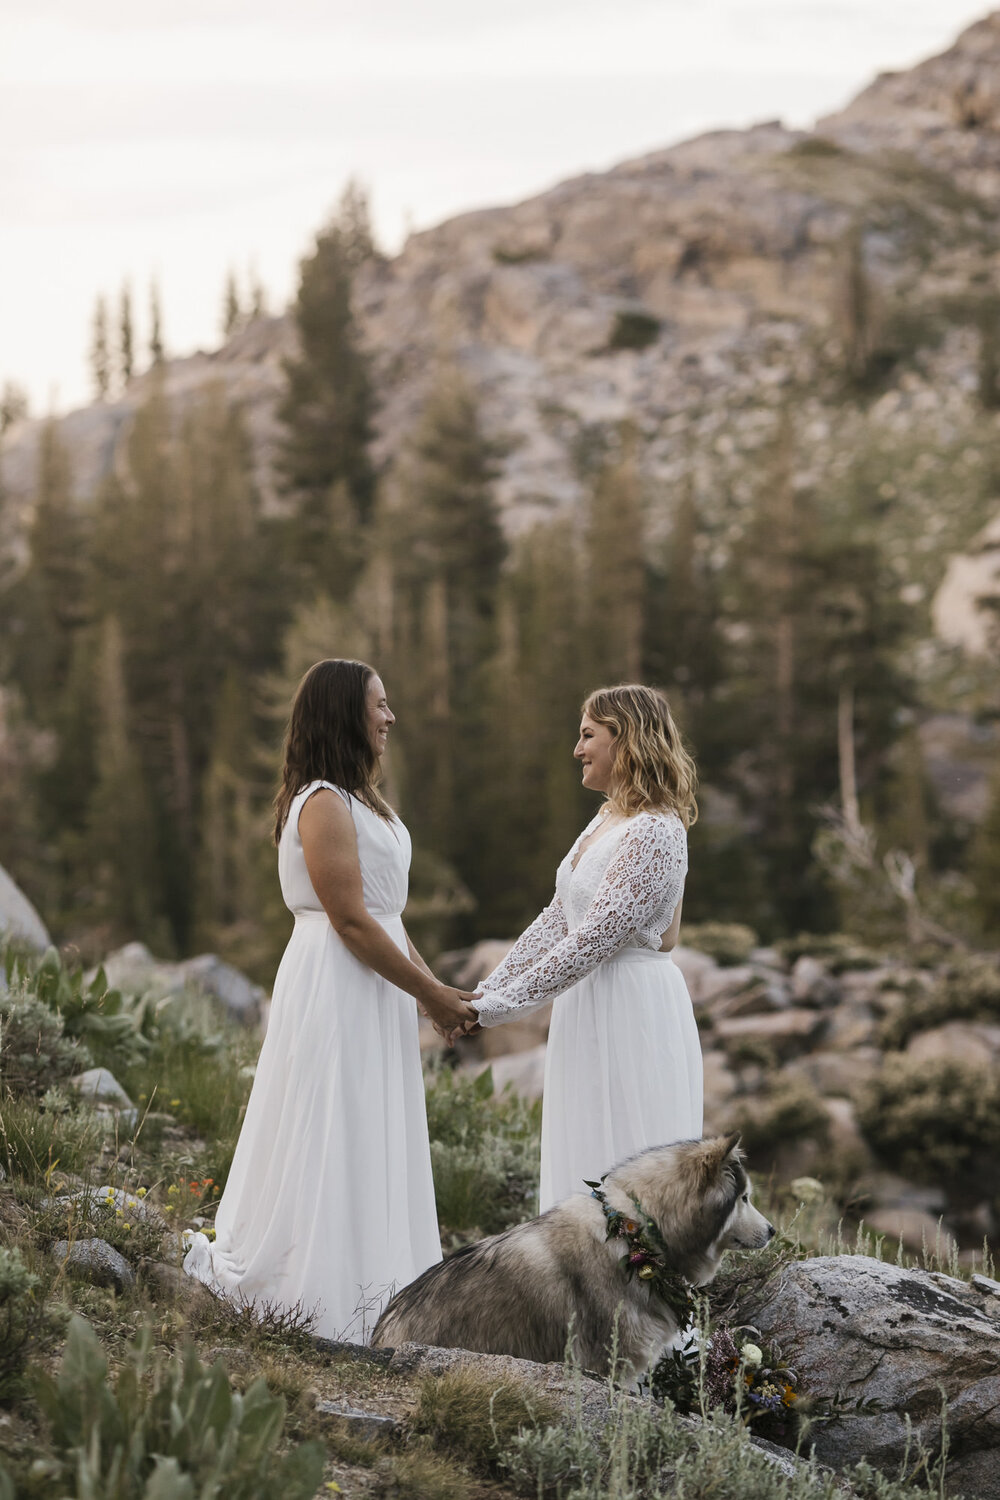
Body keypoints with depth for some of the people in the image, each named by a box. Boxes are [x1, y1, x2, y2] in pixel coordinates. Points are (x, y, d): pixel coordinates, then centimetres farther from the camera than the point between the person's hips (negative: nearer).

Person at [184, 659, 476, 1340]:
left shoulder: (361, 799, 16)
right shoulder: (324, 804, -16)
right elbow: (351, 921, -19)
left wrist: (431, 983, 9)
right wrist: (429, 994, -13)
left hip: (376, 986, 10)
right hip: (337, 986, -10)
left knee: (373, 1146, 12)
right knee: (332, 1142, -4)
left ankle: (367, 1292, 19)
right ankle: (325, 1294, 4)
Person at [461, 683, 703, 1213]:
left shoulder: (654, 832, -18)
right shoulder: (607, 820, 13)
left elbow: (594, 939, -21)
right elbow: (555, 920, 14)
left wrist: (500, 1006, -18)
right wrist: (485, 991, 7)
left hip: (634, 1012, -10)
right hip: (591, 1010, 10)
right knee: (587, 1172, 13)